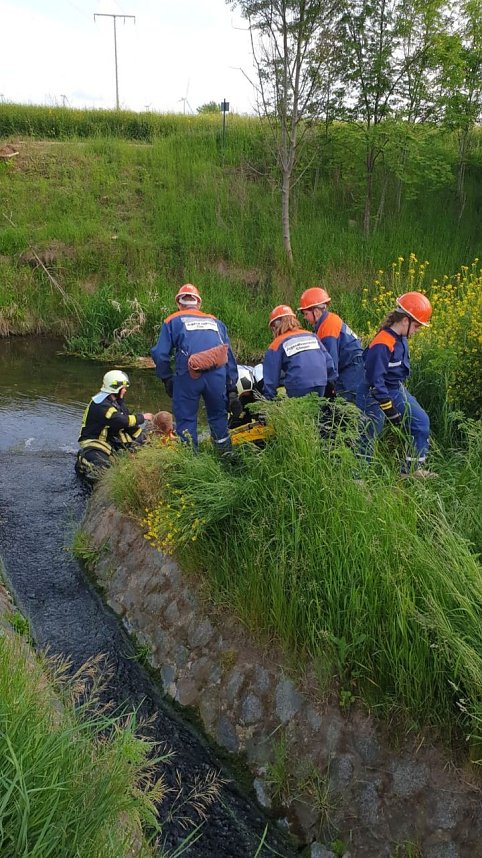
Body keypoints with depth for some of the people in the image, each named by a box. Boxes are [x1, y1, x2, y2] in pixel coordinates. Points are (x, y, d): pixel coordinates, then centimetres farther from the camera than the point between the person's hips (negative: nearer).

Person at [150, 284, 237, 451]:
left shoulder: (172, 321, 16)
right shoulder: (215, 322, 25)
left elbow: (160, 354, 6)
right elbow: (229, 356, 22)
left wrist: (167, 379, 18)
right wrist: (232, 387, 24)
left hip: (188, 376, -3)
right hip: (218, 375, 3)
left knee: (186, 418, 11)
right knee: (218, 415, 20)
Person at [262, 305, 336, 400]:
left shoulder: (277, 344, 5)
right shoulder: (312, 336, 17)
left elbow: (271, 377, 4)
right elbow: (328, 360, 15)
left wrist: (268, 399, 10)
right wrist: (332, 382, 23)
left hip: (299, 390, -4)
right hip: (321, 385, 4)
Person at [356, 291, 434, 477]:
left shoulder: (401, 339, 0)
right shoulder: (382, 345, -28)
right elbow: (375, 381, -27)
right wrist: (390, 410, -24)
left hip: (397, 391, 9)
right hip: (376, 396, -9)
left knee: (421, 421, 8)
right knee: (369, 436, 0)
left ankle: (413, 468, 18)